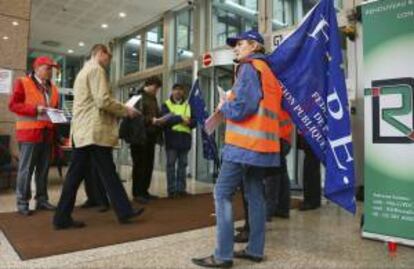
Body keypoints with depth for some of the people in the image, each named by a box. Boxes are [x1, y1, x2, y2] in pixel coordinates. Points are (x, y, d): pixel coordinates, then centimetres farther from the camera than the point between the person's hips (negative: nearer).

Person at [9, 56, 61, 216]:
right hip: (29, 132, -6)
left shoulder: (53, 88, 19)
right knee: (26, 169, -3)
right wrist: (35, 109, -18)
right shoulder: (22, 83, 0)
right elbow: (13, 105, -7)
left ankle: (42, 200, 16)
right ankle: (22, 202, 5)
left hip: (47, 133, 6)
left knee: (43, 169, 8)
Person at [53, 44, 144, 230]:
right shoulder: (96, 69, -7)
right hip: (95, 131, -10)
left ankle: (62, 217, 12)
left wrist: (120, 111, 21)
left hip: (81, 131, 10)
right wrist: (126, 110, -5)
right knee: (108, 173, -3)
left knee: (75, 175, 8)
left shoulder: (84, 71, 25)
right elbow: (103, 101, -18)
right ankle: (124, 211, 7)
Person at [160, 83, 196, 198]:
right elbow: (165, 120, -12)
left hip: (184, 138, 3)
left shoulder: (188, 105, 16)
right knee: (171, 164, -1)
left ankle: (181, 188, 13)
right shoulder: (166, 105, 6)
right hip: (172, 138, -3)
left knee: (182, 164, 6)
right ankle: (171, 189, 4)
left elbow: (194, 121, 7)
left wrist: (189, 122, -15)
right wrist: (180, 118, -20)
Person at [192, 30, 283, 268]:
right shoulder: (267, 70, 23)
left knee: (222, 193, -6)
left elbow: (240, 108, -16)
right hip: (262, 143, 10)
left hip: (245, 143, -9)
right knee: (255, 195, 10)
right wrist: (230, 103, 13)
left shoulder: (250, 67, -6)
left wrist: (223, 106, 3)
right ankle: (255, 249, 16)